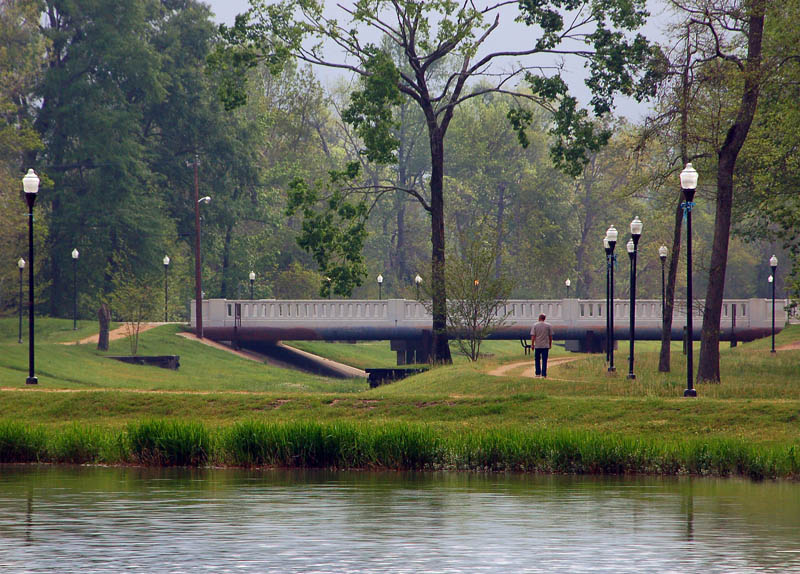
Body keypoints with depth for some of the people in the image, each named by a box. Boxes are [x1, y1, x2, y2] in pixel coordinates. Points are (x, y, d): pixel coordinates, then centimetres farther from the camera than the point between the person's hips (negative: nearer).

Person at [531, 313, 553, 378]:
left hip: (537, 346, 0)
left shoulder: (535, 325, -2)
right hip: (546, 346, 0)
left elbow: (533, 336, -6)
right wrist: (550, 344, 15)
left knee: (537, 359, 13)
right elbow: (550, 336, 4)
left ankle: (538, 373, 10)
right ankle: (544, 374, -2)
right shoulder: (549, 325, 0)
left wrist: (532, 344, -2)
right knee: (544, 360, 2)